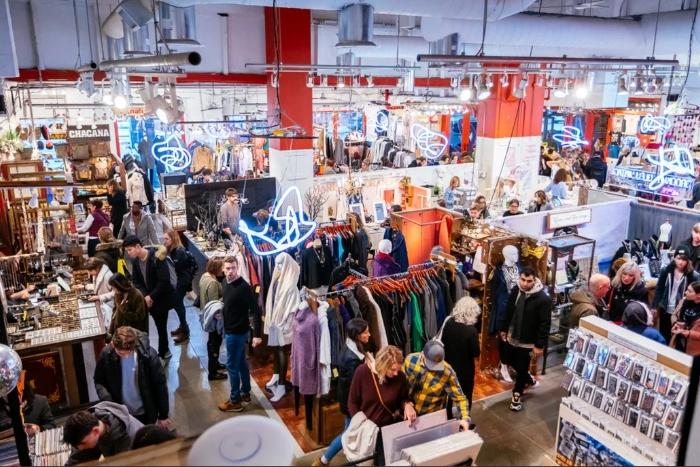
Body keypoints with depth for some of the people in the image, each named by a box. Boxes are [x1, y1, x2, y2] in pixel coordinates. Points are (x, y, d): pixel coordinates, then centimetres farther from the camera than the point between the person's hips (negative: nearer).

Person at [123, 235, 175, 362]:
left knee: (161, 325, 3)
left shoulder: (156, 258, -24)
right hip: (149, 297, 6)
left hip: (162, 297, -6)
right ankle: (164, 351, 25)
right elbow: (136, 281, 2)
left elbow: (164, 281, -25)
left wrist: (151, 296, -22)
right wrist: (145, 296, -14)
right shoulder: (135, 261, -2)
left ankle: (163, 352, 20)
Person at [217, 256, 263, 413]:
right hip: (231, 330, 8)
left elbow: (255, 310, -26)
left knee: (232, 365, 2)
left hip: (237, 332, -8)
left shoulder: (243, 287, -24)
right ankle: (245, 393, 34)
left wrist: (257, 334, -28)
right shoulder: (226, 283, 1)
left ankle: (235, 401, 16)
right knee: (241, 362, 19)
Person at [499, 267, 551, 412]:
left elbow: (545, 324, -18)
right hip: (512, 337, 6)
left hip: (528, 341, -6)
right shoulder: (515, 290, -6)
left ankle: (517, 395, 28)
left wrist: (540, 345, -17)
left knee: (522, 369, 7)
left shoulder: (543, 299, -23)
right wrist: (504, 329, 13)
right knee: (513, 362, 22)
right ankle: (529, 380, 49)